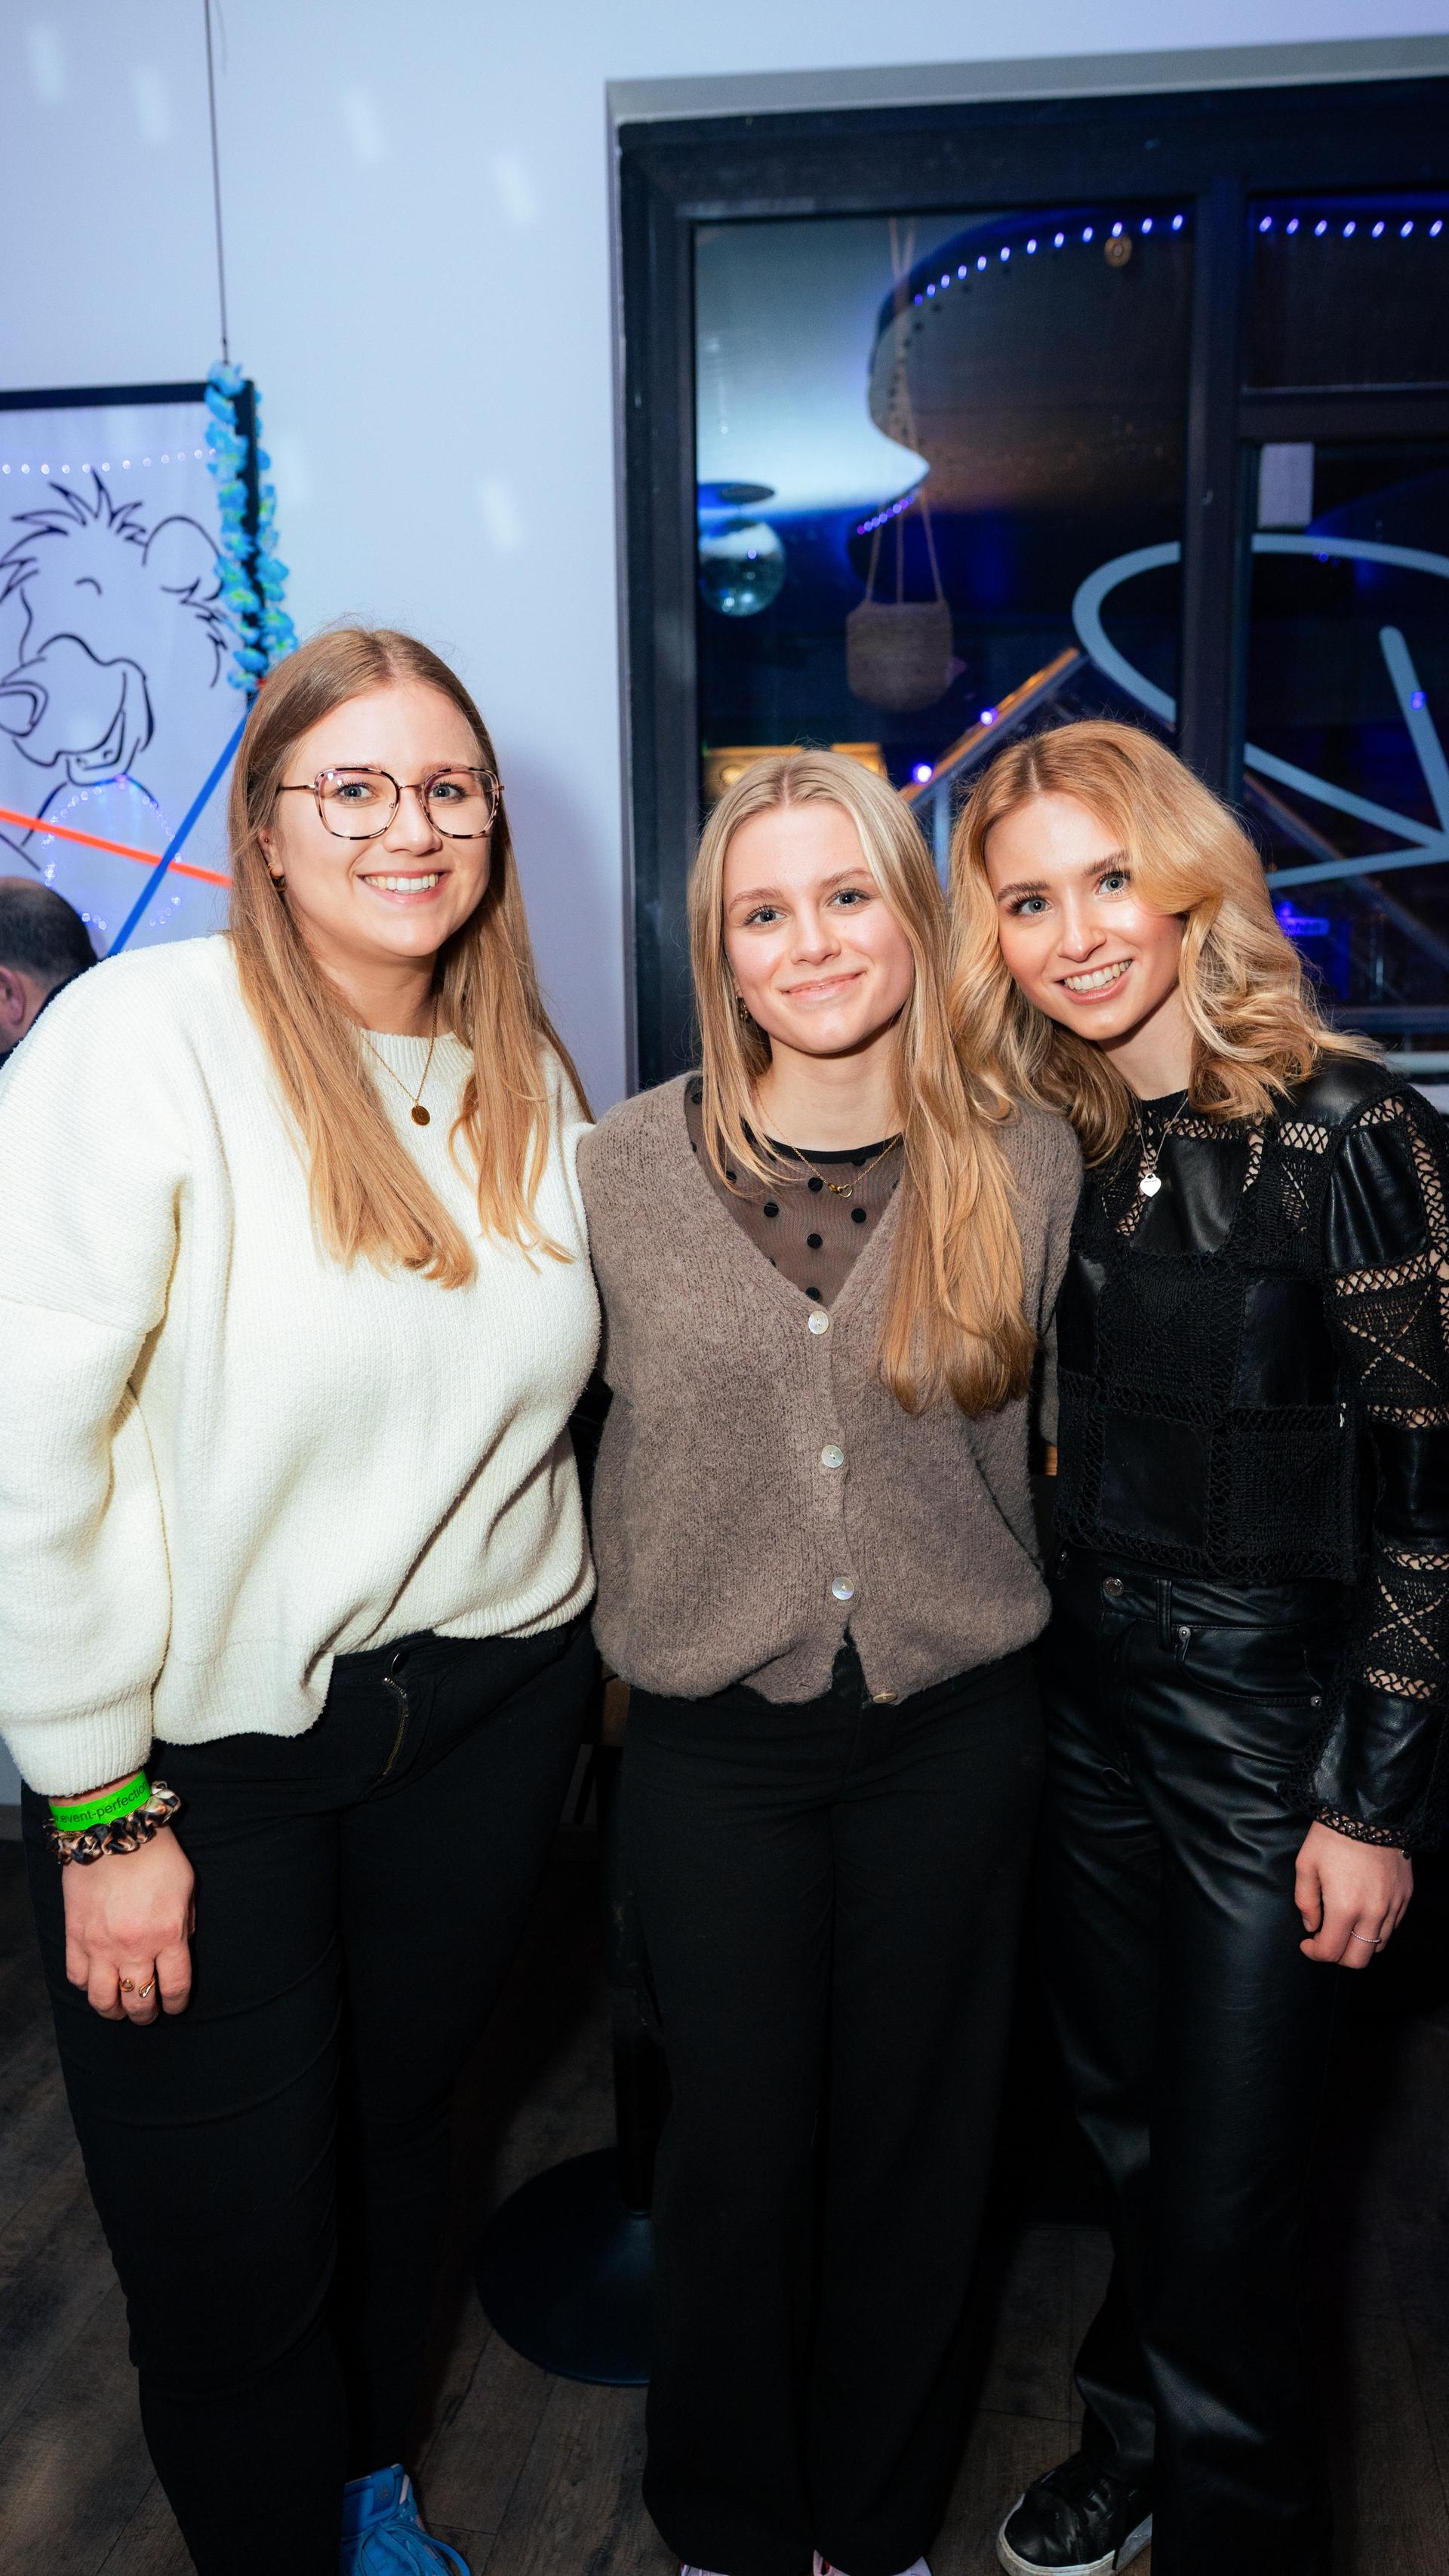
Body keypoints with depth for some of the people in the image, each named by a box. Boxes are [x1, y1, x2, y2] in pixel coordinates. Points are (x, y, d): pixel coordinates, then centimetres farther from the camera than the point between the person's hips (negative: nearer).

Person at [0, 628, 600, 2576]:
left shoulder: (528, 1077, 4)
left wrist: (564, 1646, 11)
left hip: (489, 1702, 5)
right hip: (207, 1738, -5)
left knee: (399, 2119, 22)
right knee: (233, 2236, 9)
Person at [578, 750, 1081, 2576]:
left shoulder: (1023, 1159, -4)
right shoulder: (631, 1162, -6)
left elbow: (1025, 1426, 8)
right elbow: (610, 1430, 4)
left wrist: (982, 1613, 7)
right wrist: (639, 1636, 6)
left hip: (955, 1727, 1)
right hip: (713, 1740, 0)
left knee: (917, 2141, 16)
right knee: (739, 2145, 13)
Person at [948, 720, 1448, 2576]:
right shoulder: (1047, 1143, 1)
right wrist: (1043, 1638, 8)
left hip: (1268, 1711, -5)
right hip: (1083, 1691, 5)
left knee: (1226, 2176, 7)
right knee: (1123, 2122, 21)